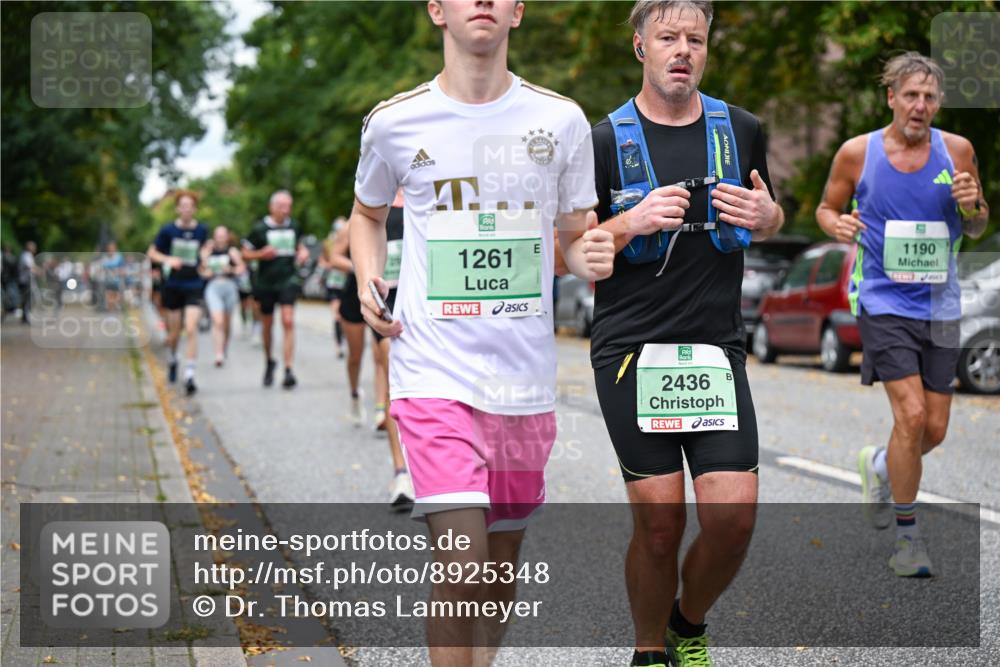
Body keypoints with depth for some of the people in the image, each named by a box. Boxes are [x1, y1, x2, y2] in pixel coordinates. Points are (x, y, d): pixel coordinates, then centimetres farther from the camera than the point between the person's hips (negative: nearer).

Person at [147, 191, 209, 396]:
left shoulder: (202, 231, -1)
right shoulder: (168, 230, -6)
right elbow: (152, 253, 2)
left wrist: (203, 261, 2)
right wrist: (168, 260, -16)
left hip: (194, 286, 0)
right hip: (173, 286, 0)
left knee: (191, 329, -15)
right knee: (174, 332, 10)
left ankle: (189, 375, -14)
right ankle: (171, 360, 42)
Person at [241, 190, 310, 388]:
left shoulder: (293, 226, 6)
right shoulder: (260, 229, -4)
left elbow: (300, 244, 23)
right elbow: (245, 253, 1)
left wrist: (303, 253, 1)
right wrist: (262, 254, -17)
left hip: (288, 280, 0)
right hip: (266, 282, 0)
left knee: (288, 321, -15)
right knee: (267, 325, 11)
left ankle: (289, 370, -18)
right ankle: (269, 361, 36)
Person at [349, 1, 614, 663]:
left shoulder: (560, 120, 4)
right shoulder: (395, 121, 1)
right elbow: (368, 213, 20)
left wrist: (594, 259, -10)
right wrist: (368, 280, 1)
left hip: (526, 377, 3)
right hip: (434, 374, -2)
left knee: (503, 561, 13)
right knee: (460, 564, -15)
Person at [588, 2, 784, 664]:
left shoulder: (741, 130, 8)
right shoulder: (606, 140, -1)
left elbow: (772, 217, 25)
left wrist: (766, 215, 0)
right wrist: (631, 223, -16)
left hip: (717, 349, 3)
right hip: (631, 351, -2)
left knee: (734, 514, -7)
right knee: (659, 519, -5)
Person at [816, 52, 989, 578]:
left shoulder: (957, 150, 2)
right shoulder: (857, 153, -4)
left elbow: (977, 228, 11)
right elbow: (826, 207, 10)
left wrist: (972, 208, -13)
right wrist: (837, 225, -13)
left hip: (939, 306, 3)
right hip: (885, 301, -3)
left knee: (934, 430, 6)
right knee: (911, 416, -16)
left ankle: (879, 466, 40)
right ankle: (907, 534, 0)